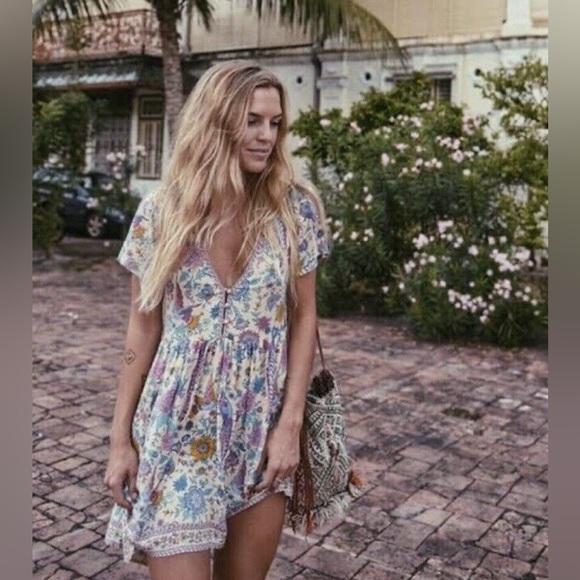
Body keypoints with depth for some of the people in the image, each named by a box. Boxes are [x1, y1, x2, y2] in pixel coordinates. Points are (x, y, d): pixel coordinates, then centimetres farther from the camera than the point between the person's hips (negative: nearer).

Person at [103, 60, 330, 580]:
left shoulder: (297, 209, -4)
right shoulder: (160, 213, -5)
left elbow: (303, 316, 0)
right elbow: (143, 328, 1)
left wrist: (291, 422, -6)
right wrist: (121, 437, 1)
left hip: (264, 427, 1)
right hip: (179, 429, -1)